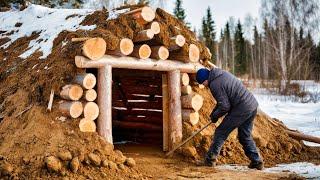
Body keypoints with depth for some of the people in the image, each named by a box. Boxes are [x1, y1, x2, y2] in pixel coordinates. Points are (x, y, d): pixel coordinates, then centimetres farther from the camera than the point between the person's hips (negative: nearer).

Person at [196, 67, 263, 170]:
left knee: (221, 133, 3)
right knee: (245, 136, 20)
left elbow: (225, 106, -14)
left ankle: (210, 159, 10)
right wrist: (214, 112, 20)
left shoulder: (214, 85, -14)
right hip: (253, 105, 9)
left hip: (242, 109, -9)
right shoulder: (223, 73, 15)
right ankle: (257, 161, 20)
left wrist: (214, 116, 3)